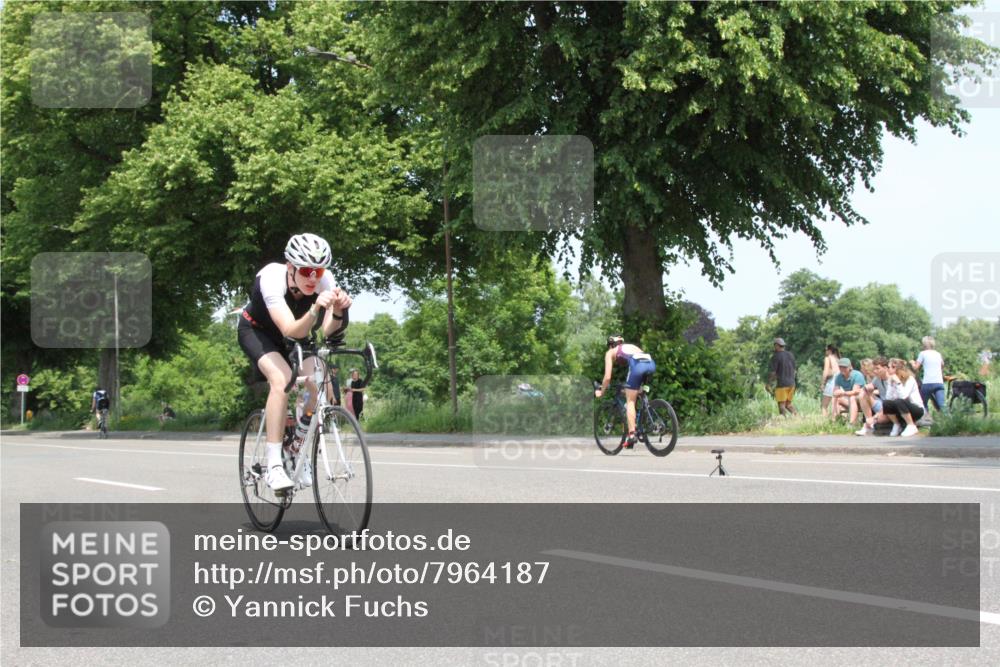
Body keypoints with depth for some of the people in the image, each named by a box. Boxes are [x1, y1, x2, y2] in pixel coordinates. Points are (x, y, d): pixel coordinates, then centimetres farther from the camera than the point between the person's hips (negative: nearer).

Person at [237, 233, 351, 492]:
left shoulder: (324, 279, -27)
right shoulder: (271, 278, -37)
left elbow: (327, 330, -34)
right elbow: (292, 331, -46)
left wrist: (338, 313, -55)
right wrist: (315, 309, -63)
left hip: (294, 335, 4)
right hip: (256, 331, -4)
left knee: (320, 382, -19)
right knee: (281, 379, -31)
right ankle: (273, 465, -26)